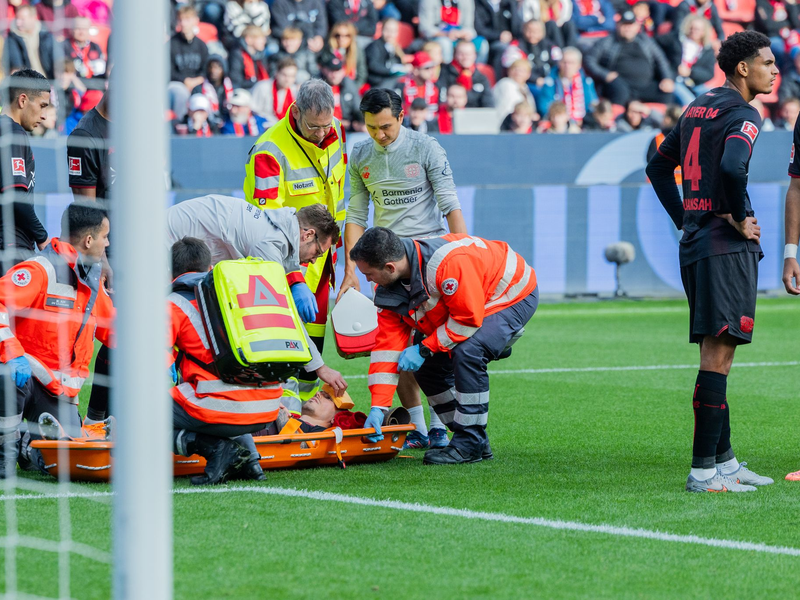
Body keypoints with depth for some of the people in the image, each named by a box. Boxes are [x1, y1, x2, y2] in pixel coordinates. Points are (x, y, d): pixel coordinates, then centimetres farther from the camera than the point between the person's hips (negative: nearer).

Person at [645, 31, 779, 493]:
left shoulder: (698, 108, 17)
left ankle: (724, 460, 21)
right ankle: (704, 470, -11)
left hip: (695, 246, 10)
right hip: (726, 248, -9)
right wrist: (740, 219, -15)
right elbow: (732, 167, -29)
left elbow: (659, 166, 24)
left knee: (716, 355, 15)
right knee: (718, 355, -9)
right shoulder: (742, 114, -11)